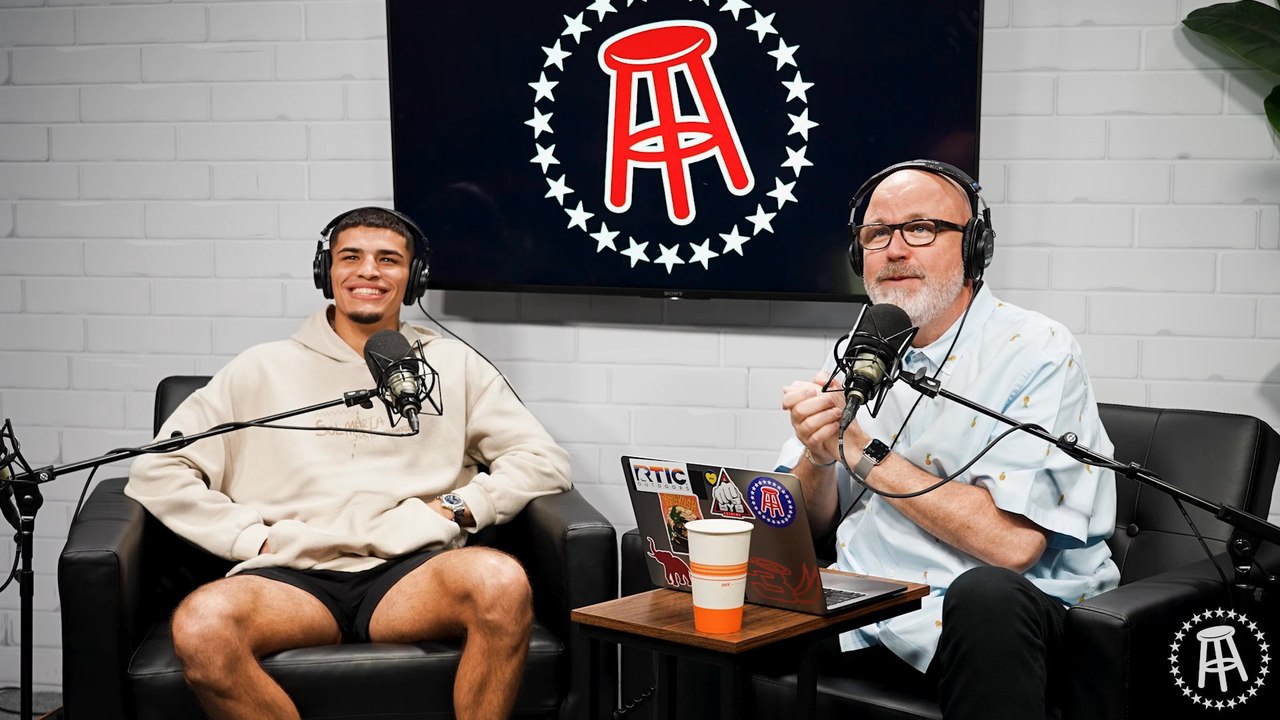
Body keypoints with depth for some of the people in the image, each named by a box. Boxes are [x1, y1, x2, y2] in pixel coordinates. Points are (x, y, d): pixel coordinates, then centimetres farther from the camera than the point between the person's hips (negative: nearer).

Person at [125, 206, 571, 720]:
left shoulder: (453, 365, 21)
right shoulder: (264, 368, 19)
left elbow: (544, 460, 15)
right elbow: (157, 471, 15)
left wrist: (460, 507, 0)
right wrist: (252, 537, 2)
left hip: (411, 572, 0)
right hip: (294, 576, 0)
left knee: (501, 582, -35)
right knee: (200, 627, -35)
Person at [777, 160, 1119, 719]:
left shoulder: (1036, 353, -9)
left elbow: (1012, 542, -21)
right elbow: (807, 524, 11)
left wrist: (864, 454, -14)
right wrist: (818, 457, -12)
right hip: (863, 610, 5)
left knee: (986, 592, -37)